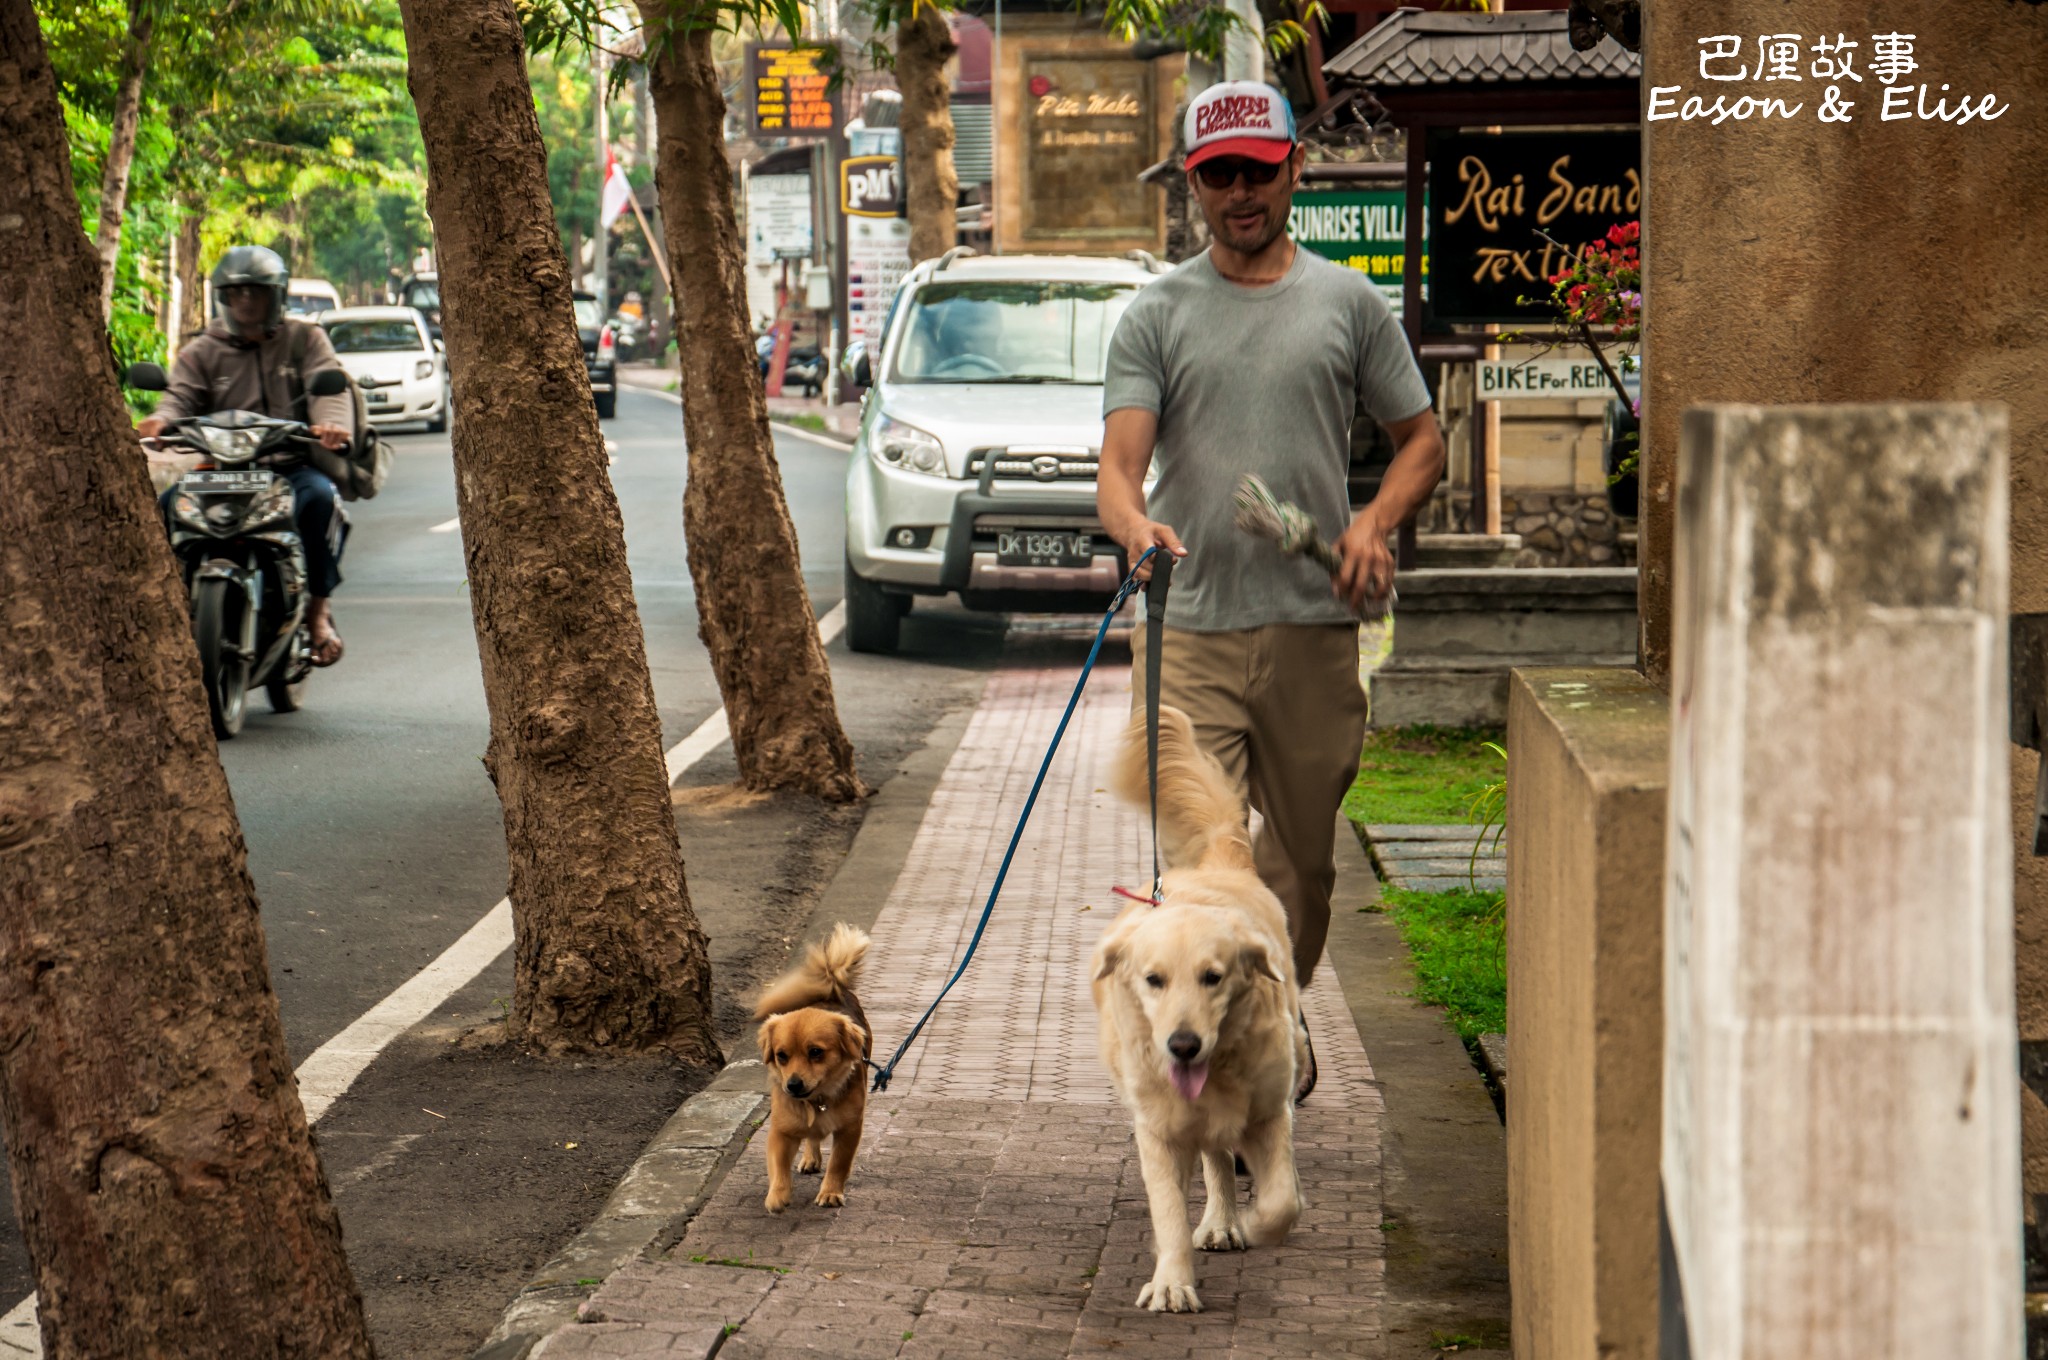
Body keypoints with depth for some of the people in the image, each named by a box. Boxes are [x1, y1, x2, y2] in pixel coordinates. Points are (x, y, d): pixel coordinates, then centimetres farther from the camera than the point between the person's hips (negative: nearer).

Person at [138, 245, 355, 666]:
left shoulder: (305, 339, 13)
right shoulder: (201, 351, 16)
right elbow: (181, 395, 0)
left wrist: (333, 423, -29)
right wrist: (160, 420, -27)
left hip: (292, 468, -1)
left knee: (320, 495, -36)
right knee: (169, 505, -28)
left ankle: (319, 608, -19)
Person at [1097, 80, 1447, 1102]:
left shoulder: (1348, 304, 9)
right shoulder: (1156, 316, 5)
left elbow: (1421, 438, 14)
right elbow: (1120, 460, -5)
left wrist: (1375, 520, -6)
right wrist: (1135, 524, -29)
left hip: (1315, 628, 2)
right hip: (1189, 631, -2)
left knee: (1302, 859, 12)